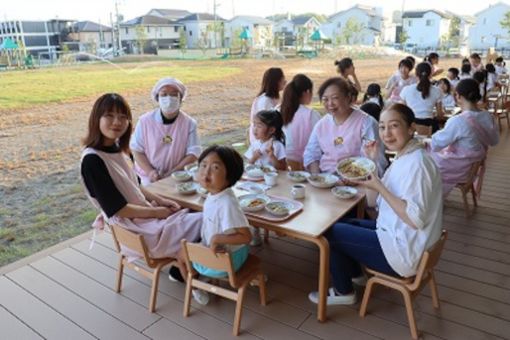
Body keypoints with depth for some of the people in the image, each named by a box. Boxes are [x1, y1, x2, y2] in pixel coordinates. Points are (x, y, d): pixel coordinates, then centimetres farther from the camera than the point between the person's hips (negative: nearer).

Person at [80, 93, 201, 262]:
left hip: (145, 215, 8)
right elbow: (117, 209, -20)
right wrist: (155, 212, -13)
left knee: (200, 218, 6)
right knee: (200, 223, -7)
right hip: (134, 232, -8)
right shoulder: (92, 160, -20)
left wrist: (159, 200, 1)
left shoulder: (116, 149, 4)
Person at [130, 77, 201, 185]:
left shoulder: (189, 123, -4)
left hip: (177, 177, 0)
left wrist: (173, 172, -15)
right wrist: (150, 171, -13)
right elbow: (137, 150, 1)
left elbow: (193, 153, -5)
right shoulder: (145, 120, -3)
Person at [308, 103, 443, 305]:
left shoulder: (417, 163, -22)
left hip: (404, 252, -10)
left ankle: (343, 292, 18)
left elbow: (415, 218, -29)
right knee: (342, 223, 21)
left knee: (330, 232, 0)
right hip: (395, 234, 10)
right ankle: (355, 275, 32)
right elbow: (373, 202, 7)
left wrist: (379, 186, -27)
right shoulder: (403, 158, 7)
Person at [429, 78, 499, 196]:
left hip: (459, 169, -7)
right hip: (474, 166, 8)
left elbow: (436, 144, -20)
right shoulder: (488, 117, -7)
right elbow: (494, 141, 10)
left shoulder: (457, 121, -30)